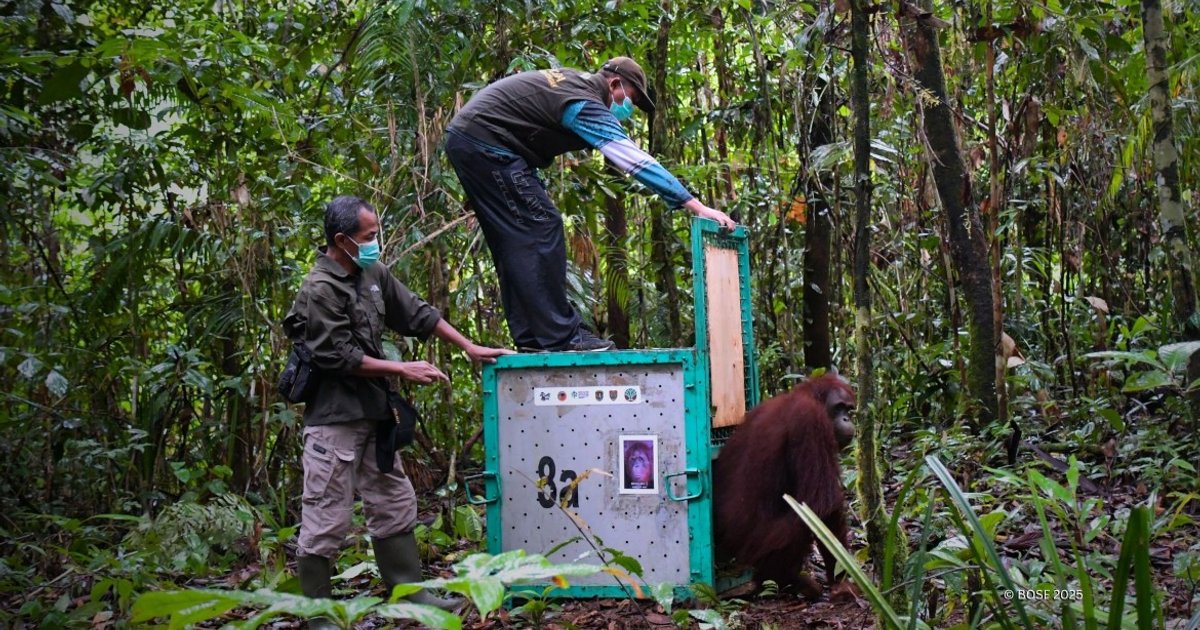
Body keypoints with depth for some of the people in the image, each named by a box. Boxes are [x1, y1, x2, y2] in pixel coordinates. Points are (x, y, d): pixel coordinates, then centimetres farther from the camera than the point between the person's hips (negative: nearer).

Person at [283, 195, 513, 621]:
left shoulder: (373, 275, 8)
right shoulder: (320, 290, -16)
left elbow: (417, 314, 13)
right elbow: (339, 357, -18)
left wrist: (470, 348, 9)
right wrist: (403, 370, -15)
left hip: (372, 413, 9)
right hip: (334, 418, -9)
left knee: (395, 505, 13)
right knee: (326, 518, -3)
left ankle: (411, 594, 21)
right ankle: (317, 615, 5)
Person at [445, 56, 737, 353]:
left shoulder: (575, 79, 12)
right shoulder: (585, 104, -16)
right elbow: (637, 161, -23)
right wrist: (697, 207, -25)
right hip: (486, 142, -11)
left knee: (513, 242, 11)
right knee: (540, 229, -12)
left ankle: (529, 335, 11)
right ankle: (558, 336, -12)